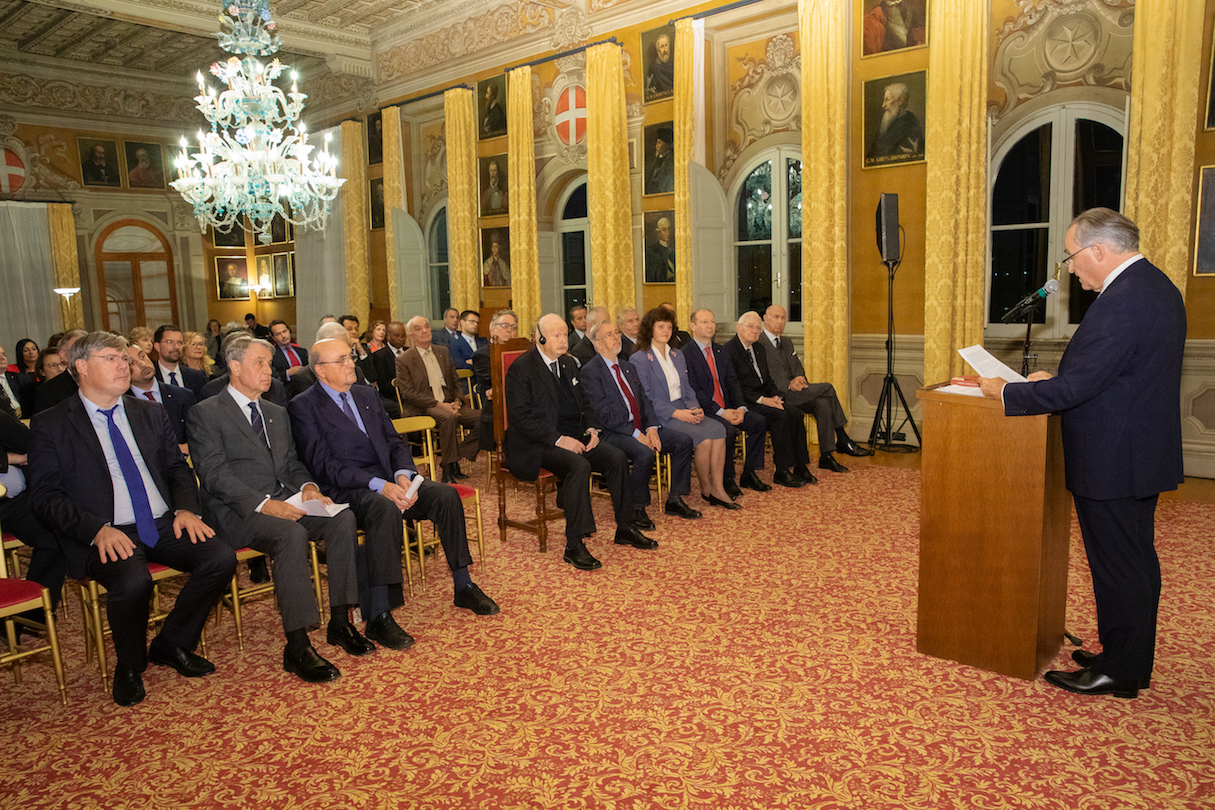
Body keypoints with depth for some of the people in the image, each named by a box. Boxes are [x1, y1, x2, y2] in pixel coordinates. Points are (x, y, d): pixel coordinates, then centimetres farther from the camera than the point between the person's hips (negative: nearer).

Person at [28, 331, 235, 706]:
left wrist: (186, 509, -2)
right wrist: (97, 529, -19)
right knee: (133, 582, -34)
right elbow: (45, 496, -3)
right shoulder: (51, 425, 3)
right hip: (103, 536, -4)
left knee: (221, 558, -20)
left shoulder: (151, 414, 16)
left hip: (164, 525, 5)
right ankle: (129, 665, -1)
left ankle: (171, 645, 5)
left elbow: (178, 468, 19)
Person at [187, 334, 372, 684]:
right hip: (238, 511, -6)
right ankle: (297, 647, -31)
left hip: (285, 502, 6)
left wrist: (307, 485, -3)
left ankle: (340, 622, -15)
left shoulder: (277, 413, 23)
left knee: (343, 518, -21)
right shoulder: (205, 413, 0)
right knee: (291, 534, -36)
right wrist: (262, 503, -23)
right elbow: (214, 474, -10)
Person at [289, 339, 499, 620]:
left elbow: (394, 441, 16)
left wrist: (403, 475, -7)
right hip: (345, 489, -6)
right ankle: (377, 614, -34)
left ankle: (464, 587, -4)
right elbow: (323, 464, -12)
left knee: (446, 495, -16)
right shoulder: (303, 407, -2)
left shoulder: (366, 395, 19)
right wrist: (378, 486, -23)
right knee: (386, 509, -37)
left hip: (389, 480, 6)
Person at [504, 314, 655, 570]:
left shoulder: (568, 363, 15)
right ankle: (574, 546, -26)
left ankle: (625, 529, 2)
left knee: (617, 458, -12)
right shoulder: (521, 369, -10)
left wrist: (590, 429, 3)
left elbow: (580, 404, 24)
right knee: (579, 466, -33)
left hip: (572, 436, 7)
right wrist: (559, 440, -23)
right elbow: (522, 418, -17)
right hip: (537, 444, -7)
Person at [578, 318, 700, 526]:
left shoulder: (628, 367, 18)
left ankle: (674, 501, 3)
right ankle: (636, 509, -14)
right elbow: (604, 414, -15)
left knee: (684, 441, -6)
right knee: (644, 453, -34)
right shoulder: (589, 372, -8)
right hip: (610, 433, -8)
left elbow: (645, 401, 14)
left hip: (640, 428, 8)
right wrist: (636, 434, -19)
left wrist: (652, 428, -6)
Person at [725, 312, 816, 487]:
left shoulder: (759, 349, 19)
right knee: (780, 416, -27)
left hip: (764, 399, 8)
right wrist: (761, 399, -20)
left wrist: (775, 397, -1)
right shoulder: (729, 350, -9)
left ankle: (800, 467, -10)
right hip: (744, 402, -8)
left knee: (795, 414, -14)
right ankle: (782, 472, -21)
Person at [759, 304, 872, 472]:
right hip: (776, 396, -8)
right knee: (827, 388, -19)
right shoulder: (759, 344, -7)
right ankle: (843, 441, -10)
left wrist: (800, 380, -6)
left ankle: (826, 456, -15)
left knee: (823, 404, -20)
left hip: (793, 394, 8)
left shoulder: (787, 342, 20)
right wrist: (789, 385, -26)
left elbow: (798, 368, 18)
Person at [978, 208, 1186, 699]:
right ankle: (1134, 659, 34)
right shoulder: (1157, 285, 9)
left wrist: (1006, 392, -14)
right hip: (1144, 455, 10)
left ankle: (1118, 673, 17)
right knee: (1137, 560, 19)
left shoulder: (1120, 304, -25)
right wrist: (1055, 378, 11)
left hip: (1112, 463, -10)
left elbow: (1075, 388, -26)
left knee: (1116, 566, 3)